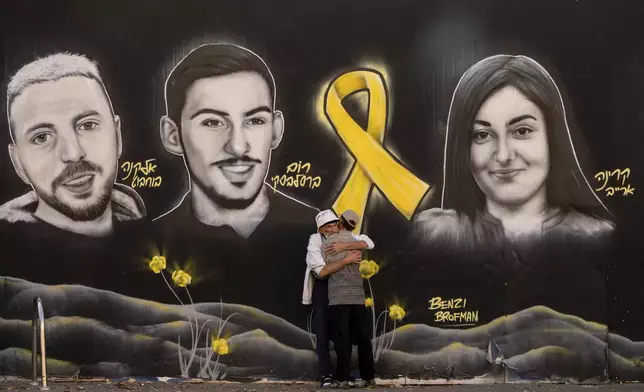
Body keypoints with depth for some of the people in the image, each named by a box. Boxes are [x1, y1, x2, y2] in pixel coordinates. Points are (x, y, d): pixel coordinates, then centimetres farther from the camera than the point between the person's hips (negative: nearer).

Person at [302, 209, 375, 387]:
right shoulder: (315, 242, -18)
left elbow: (369, 243, -22)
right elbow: (321, 271, -29)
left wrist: (344, 245, -34)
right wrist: (346, 260, -33)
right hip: (322, 288, -3)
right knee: (323, 332, -2)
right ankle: (326, 374, 4)